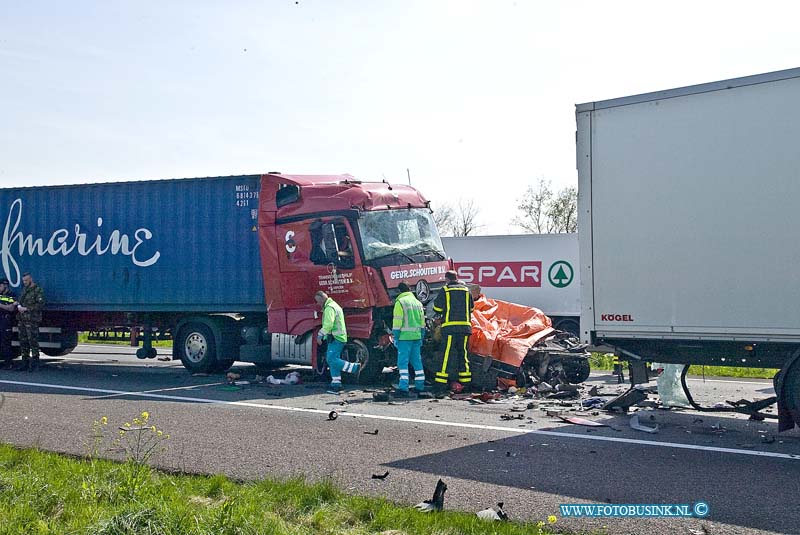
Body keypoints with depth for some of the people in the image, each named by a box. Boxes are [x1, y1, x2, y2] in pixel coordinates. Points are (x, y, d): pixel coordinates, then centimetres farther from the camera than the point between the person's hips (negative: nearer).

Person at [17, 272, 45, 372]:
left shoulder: (38, 290, -6)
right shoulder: (24, 290, 19)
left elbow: (40, 305, -14)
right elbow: (20, 302, 26)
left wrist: (26, 308, -15)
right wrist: (19, 306, 2)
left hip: (32, 320, -8)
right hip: (22, 319, 8)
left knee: (33, 341, -7)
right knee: (23, 342, 9)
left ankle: (34, 363, -3)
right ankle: (25, 362, 16)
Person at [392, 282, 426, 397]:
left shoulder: (400, 302, -5)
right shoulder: (418, 302, 16)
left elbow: (397, 322, -11)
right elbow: (422, 322, 18)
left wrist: (396, 338, -7)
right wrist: (421, 338, 22)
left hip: (405, 336, -7)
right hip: (416, 336, 7)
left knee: (403, 362, -7)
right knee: (417, 361, 13)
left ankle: (403, 388, -14)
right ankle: (420, 386, 17)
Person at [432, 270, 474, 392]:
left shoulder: (444, 290, 1)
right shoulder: (466, 290, 12)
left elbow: (437, 308, 3)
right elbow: (471, 308, 18)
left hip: (449, 326, -3)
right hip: (465, 326, 3)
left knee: (447, 353, -3)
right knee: (463, 353, 10)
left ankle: (441, 383, -5)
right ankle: (465, 382, 11)